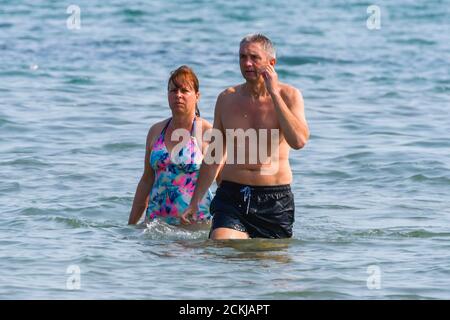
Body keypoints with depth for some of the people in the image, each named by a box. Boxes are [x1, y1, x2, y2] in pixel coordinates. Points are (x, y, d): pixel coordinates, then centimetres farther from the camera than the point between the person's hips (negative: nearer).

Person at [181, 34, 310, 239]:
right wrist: (194, 203, 17)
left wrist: (274, 93, -14)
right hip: (232, 198, 1)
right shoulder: (227, 99, 9)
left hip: (275, 201, -1)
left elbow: (299, 141, -17)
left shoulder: (288, 96, 1)